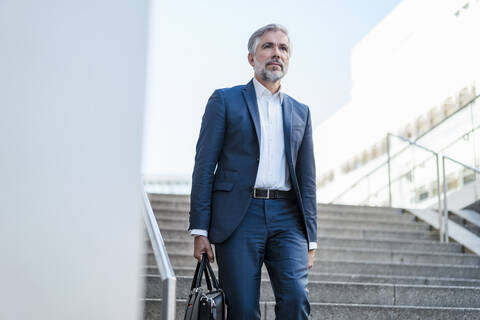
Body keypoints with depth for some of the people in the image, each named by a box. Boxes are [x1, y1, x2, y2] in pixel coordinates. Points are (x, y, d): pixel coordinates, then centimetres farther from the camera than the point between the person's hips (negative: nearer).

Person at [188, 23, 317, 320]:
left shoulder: (300, 112, 19)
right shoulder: (225, 100, 8)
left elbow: (307, 178, 18)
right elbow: (204, 166, 2)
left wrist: (310, 239, 12)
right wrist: (200, 230, -6)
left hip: (287, 218, 3)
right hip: (239, 217, -3)